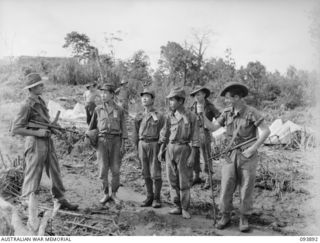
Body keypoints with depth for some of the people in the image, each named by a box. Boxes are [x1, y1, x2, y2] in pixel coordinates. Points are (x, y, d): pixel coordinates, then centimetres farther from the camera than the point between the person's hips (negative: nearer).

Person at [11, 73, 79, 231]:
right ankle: (32, 218, 3)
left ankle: (61, 201, 37)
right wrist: (37, 133, -21)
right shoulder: (28, 105, -15)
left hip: (48, 142, 9)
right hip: (35, 144, -9)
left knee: (55, 172, 19)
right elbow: (15, 129, -18)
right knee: (33, 180, -3)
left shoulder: (41, 101, 10)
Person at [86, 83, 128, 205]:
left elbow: (123, 128, 4)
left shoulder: (119, 110, 5)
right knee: (103, 169, -4)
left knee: (115, 170, -1)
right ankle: (106, 195, 11)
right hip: (102, 141, 1)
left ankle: (114, 194, 15)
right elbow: (92, 125, 15)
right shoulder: (98, 109, 8)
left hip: (116, 141, 0)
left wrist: (123, 145, -4)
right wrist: (88, 136, -3)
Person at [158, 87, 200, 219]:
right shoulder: (170, 116, 6)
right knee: (173, 180, 8)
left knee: (184, 181, 2)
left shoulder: (191, 117, -8)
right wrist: (161, 150, 11)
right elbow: (165, 135, 14)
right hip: (170, 149, 5)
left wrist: (192, 156, -12)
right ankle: (177, 207, 20)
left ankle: (185, 209, 13)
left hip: (184, 150, -5)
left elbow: (195, 139, -8)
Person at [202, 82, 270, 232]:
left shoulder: (251, 112, -12)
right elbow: (212, 127, 1)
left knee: (246, 189, 6)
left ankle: (244, 219, 21)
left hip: (248, 157, -4)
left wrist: (253, 148, -17)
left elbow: (266, 131, -14)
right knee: (226, 188, 3)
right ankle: (225, 217, 20)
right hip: (231, 156, 4)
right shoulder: (227, 113, 5)